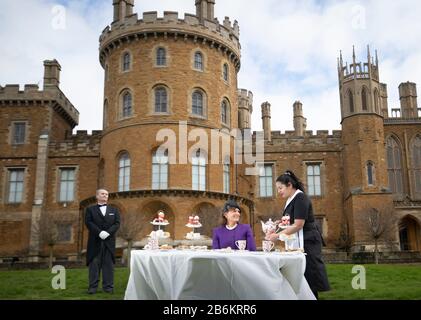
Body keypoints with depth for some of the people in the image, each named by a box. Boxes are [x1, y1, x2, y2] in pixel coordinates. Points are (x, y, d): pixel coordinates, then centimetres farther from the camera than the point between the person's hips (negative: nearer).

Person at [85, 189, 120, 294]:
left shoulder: (114, 210, 15)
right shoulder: (90, 209, 9)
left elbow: (117, 223, 4)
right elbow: (88, 222, -4)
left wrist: (108, 232, -12)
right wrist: (99, 232, -16)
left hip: (109, 241, 2)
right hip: (95, 241, -2)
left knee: (108, 263, 1)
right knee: (94, 263, -1)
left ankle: (108, 286, 4)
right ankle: (93, 287, 2)